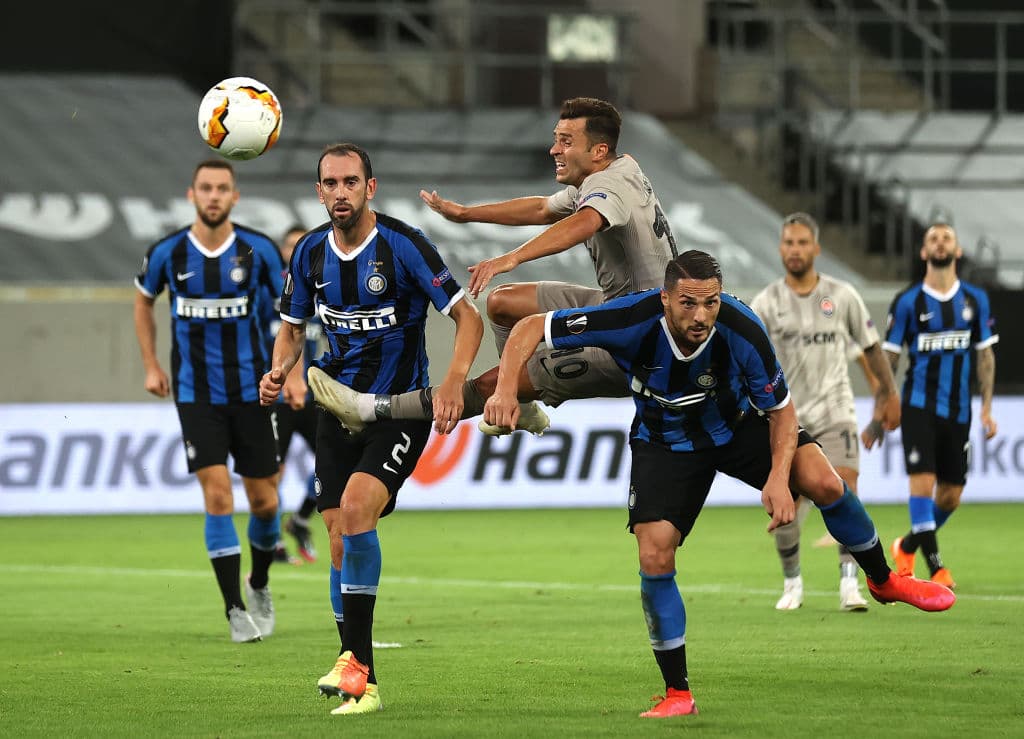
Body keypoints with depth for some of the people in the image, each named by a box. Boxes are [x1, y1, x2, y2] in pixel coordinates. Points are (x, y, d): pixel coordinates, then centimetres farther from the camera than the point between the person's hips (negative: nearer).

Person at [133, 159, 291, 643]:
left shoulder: (258, 250, -6)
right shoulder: (167, 253, -5)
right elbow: (143, 303, 15)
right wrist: (151, 366, 10)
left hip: (250, 390, 1)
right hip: (196, 396, -1)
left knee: (264, 500, 4)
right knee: (217, 494, -13)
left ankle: (259, 585, 33)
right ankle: (235, 609, -6)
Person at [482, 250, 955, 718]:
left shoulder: (743, 331, -30)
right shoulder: (632, 322, -33)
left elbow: (781, 410, -15)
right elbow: (531, 328, -23)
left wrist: (778, 478, -29)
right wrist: (506, 388, -38)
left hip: (738, 424, 1)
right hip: (664, 442, 0)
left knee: (823, 483, -19)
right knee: (654, 556, -16)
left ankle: (883, 581, 10)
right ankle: (677, 694, -1)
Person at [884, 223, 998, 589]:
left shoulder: (975, 300, 7)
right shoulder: (908, 302, -1)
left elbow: (985, 355, 12)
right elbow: (889, 358, 3)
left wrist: (987, 408, 6)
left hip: (958, 410, 3)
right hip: (919, 405, -3)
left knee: (950, 496, 6)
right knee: (923, 481, -17)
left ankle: (906, 546, 30)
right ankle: (935, 567, -14)